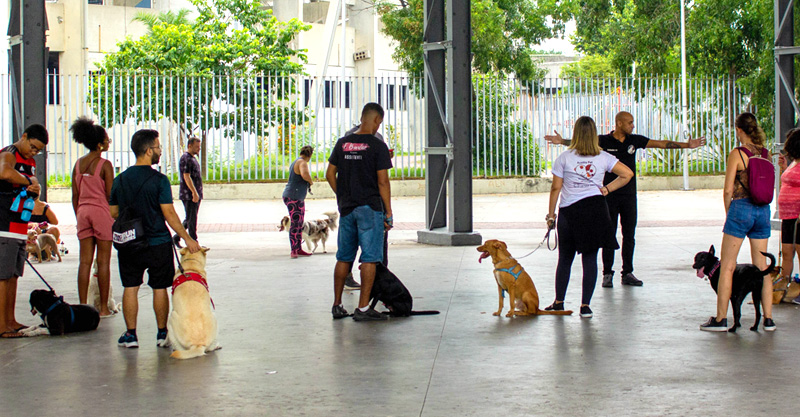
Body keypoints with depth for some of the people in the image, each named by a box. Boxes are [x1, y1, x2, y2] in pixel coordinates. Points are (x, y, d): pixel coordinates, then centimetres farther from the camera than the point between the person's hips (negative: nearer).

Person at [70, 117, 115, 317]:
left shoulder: (78, 164, 8)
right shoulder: (104, 165, -10)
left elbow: (75, 195, 10)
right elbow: (110, 196, -10)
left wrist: (78, 217, 17)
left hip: (83, 211, 5)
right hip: (102, 211, -5)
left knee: (85, 261, 7)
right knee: (103, 261, 0)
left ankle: (82, 306, 7)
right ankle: (103, 308, 3)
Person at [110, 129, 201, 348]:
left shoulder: (120, 180, 2)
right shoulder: (159, 180, -12)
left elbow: (114, 212, 8)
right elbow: (169, 213, -14)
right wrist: (187, 238, -8)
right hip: (158, 243, -3)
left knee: (130, 288, 9)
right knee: (159, 288, 7)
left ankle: (131, 334, 9)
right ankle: (162, 334, 13)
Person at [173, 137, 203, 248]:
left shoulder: (193, 158, 18)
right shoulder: (185, 158, -13)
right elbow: (186, 176, -20)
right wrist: (194, 192, -24)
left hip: (195, 194, 10)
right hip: (188, 194, -10)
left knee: (190, 219, 13)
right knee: (191, 219, -5)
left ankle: (176, 237, 21)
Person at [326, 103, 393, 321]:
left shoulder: (342, 144, 7)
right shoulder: (377, 146, -8)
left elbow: (330, 174, 10)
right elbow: (383, 182, -10)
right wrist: (388, 212, -6)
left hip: (346, 209, 6)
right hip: (370, 209, -5)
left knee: (344, 258, 13)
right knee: (369, 258, -2)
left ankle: (337, 305, 17)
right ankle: (363, 308, -4)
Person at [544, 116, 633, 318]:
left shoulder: (564, 158, -3)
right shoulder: (603, 157, 1)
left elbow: (555, 188, -2)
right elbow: (627, 174, -2)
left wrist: (551, 215, 6)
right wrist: (607, 189, 4)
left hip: (569, 211, -1)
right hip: (595, 208, 1)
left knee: (565, 259, 12)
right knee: (590, 258, 4)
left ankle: (559, 302, 20)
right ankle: (585, 305, 3)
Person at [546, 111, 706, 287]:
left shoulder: (634, 140, 6)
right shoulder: (604, 141, -3)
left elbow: (661, 144, 10)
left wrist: (687, 145, 7)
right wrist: (562, 141, -26)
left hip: (629, 195, 3)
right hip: (609, 195, -3)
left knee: (629, 235, 6)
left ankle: (627, 273, 13)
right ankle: (607, 274, 6)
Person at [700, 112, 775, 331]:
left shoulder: (737, 154, -10)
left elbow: (728, 190, -9)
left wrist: (728, 213, 6)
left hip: (741, 208, -5)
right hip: (763, 210, 5)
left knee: (727, 266, 2)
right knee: (762, 266, 10)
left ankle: (720, 319, 2)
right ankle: (768, 319, 9)